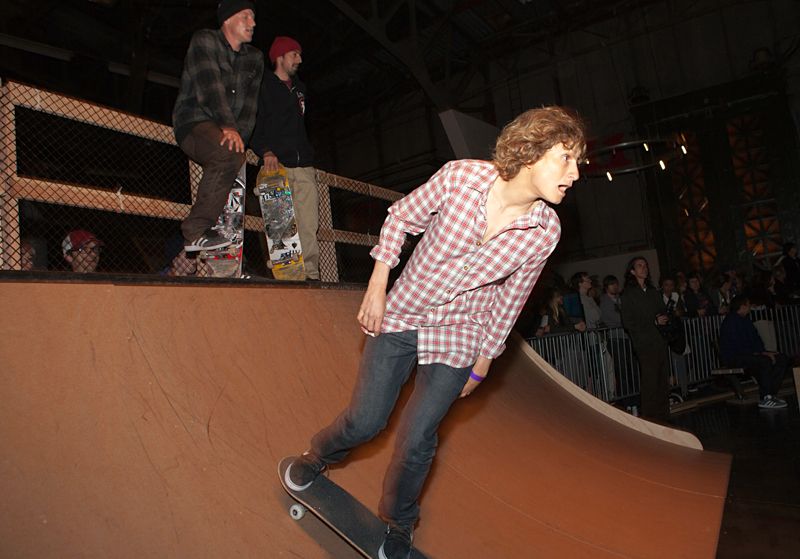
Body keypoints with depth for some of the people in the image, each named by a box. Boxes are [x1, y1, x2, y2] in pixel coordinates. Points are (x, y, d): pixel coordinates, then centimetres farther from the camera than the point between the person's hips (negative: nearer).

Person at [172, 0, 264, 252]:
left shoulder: (255, 57, 17)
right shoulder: (204, 40, 1)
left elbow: (250, 101, 6)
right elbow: (210, 87, -15)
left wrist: (240, 132, -11)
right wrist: (227, 125, -27)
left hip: (229, 131, 7)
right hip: (194, 121, -6)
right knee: (229, 154, -34)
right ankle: (195, 231, -30)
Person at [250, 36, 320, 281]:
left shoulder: (299, 88, 26)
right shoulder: (263, 86, 8)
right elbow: (253, 124, -2)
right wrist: (266, 151, -18)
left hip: (304, 166, 5)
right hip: (277, 164, -5)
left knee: (309, 225, -6)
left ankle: (310, 274, -9)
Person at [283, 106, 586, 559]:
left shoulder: (545, 232, -13)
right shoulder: (461, 176, -20)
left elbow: (511, 299, 1)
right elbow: (402, 217, -3)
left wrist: (483, 361, 8)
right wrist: (377, 286, -4)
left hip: (457, 338, 1)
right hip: (399, 316, 0)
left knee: (418, 440, 2)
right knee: (366, 421, 4)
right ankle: (317, 458, 41)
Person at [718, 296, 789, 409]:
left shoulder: (745, 319, 15)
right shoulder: (730, 322, -16)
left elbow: (756, 339, 17)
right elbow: (737, 347, -22)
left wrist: (763, 352, -1)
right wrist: (759, 353, -18)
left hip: (751, 353, 10)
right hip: (733, 358, -10)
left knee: (782, 359, 0)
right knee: (765, 361, -31)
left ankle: (771, 394, -1)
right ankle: (765, 399, -23)